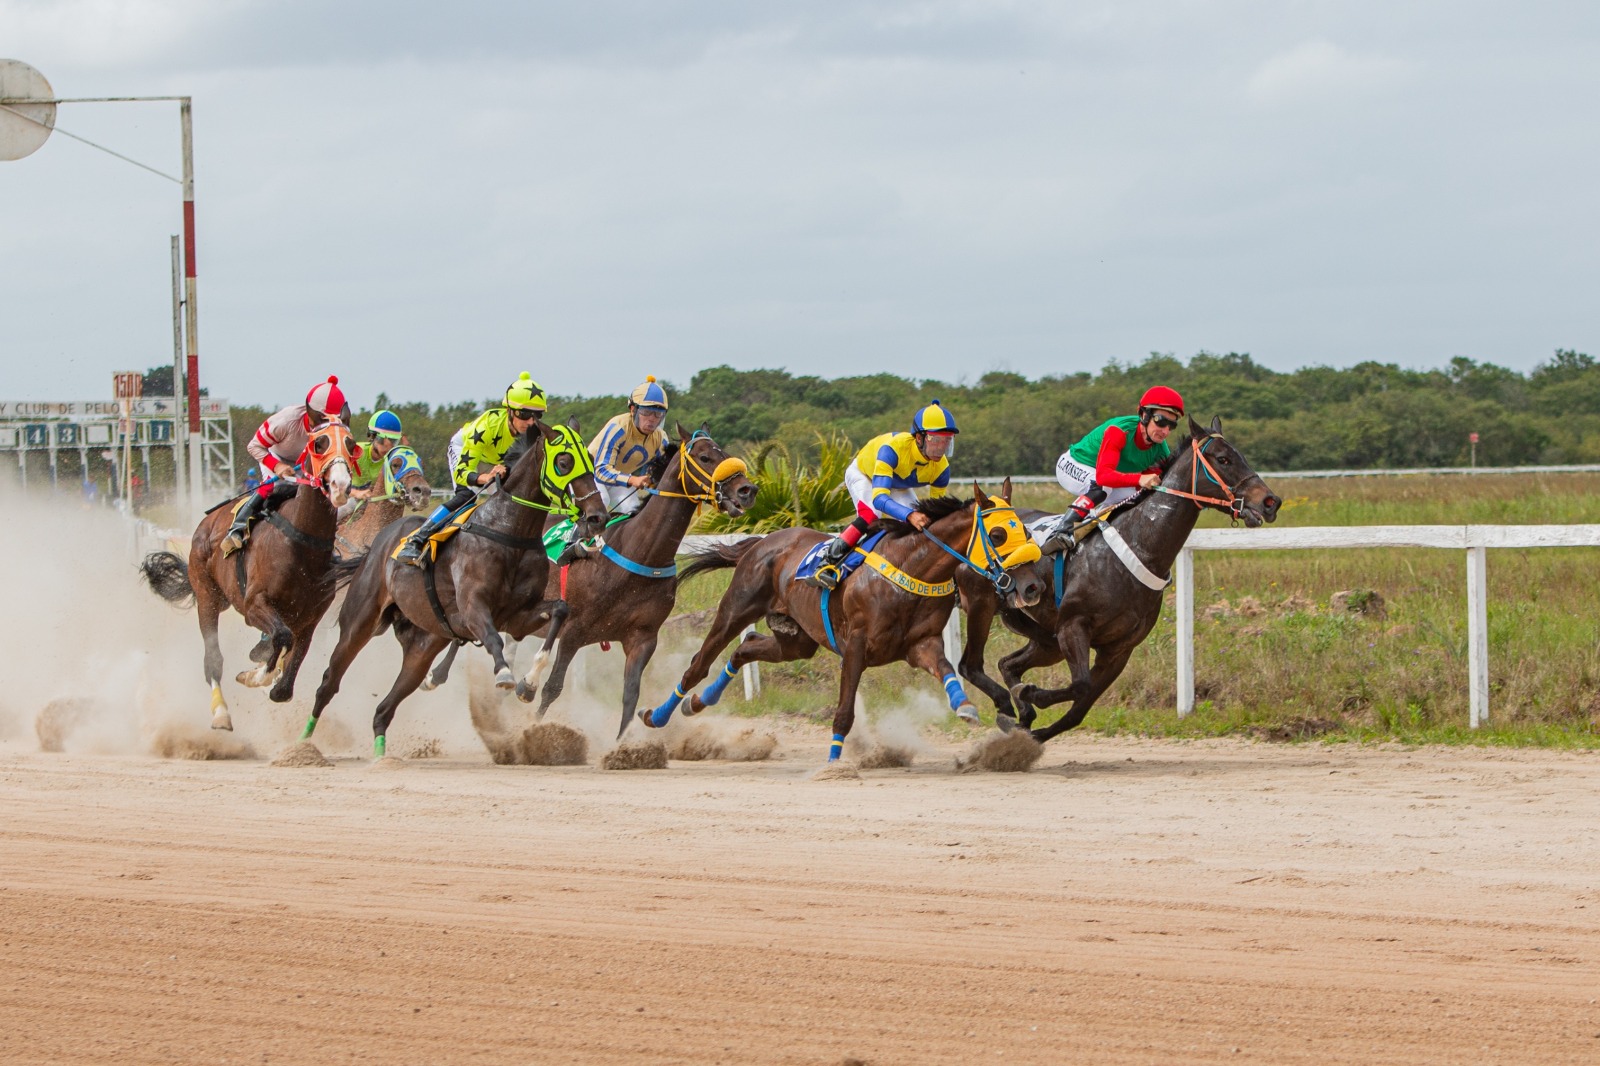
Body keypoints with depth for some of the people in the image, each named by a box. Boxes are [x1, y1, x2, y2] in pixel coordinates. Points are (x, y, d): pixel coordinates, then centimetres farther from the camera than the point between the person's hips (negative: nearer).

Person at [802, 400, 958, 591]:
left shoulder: (941, 468, -28)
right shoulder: (893, 448, -45)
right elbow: (879, 498, -53)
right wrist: (910, 515, -68)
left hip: (899, 487, 6)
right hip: (863, 474, -5)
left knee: (915, 523, -17)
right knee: (870, 514, -32)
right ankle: (826, 564, -34)